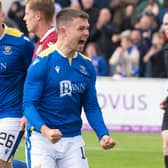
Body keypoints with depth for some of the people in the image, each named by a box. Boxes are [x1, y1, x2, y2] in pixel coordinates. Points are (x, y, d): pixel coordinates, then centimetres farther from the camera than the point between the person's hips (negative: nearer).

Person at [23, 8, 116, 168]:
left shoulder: (87, 66, 7)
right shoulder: (42, 62, -10)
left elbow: (91, 107, 12)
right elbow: (29, 104, -12)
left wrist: (103, 135, -4)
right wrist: (45, 129, -30)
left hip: (73, 140, 5)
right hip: (41, 138, -5)